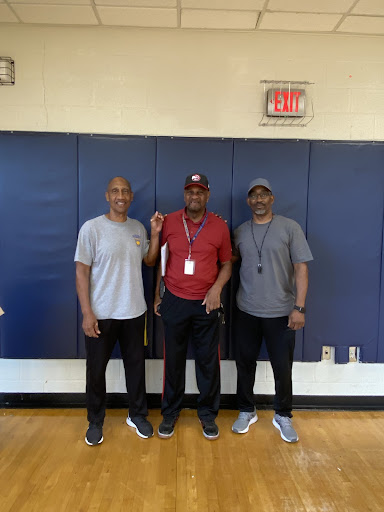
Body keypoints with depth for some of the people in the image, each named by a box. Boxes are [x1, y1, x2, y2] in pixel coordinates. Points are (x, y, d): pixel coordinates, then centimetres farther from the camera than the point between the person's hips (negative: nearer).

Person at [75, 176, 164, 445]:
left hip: (134, 312, 4)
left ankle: (138, 415, 36)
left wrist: (155, 234, -2)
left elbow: (150, 261, 12)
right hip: (101, 314, -4)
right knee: (97, 369, 11)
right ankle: (95, 421, 32)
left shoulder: (138, 228, 4)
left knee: (136, 365, 15)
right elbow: (82, 272, -10)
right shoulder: (92, 227, -10)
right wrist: (87, 313, -14)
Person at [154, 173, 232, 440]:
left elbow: (227, 263, 8)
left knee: (209, 361, 8)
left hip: (206, 303, 0)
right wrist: (156, 294, 6)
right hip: (174, 301, 0)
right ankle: (170, 413, 28)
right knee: (173, 359, 10)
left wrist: (217, 288, -9)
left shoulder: (219, 226, 0)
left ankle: (208, 414, 28)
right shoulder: (169, 222, 0)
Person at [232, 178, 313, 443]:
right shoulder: (240, 231, 5)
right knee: (245, 363, 14)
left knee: (283, 367, 8)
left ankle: (283, 416, 30)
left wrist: (299, 307, -13)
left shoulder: (290, 227, -5)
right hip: (247, 311, 3)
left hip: (281, 312, -3)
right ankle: (247, 411, 35)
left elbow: (301, 268, -7)